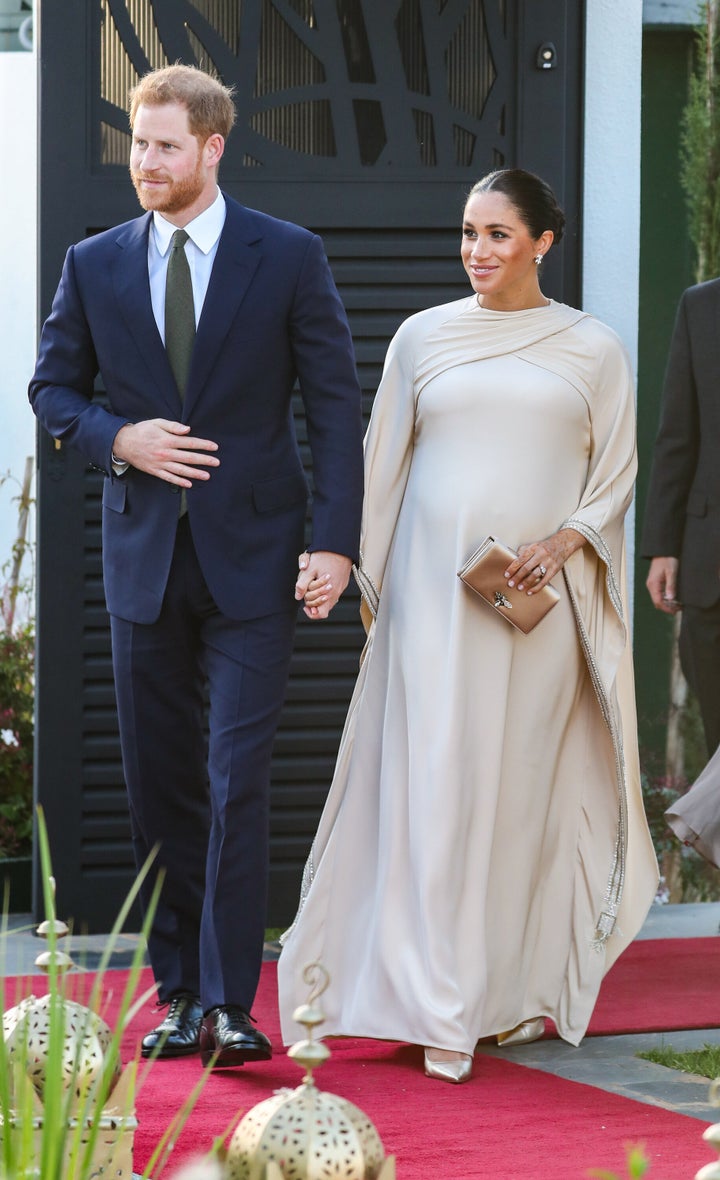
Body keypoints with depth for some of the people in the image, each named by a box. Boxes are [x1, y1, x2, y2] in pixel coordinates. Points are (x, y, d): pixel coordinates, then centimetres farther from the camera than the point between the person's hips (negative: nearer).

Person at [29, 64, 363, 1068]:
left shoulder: (289, 258, -2)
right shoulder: (94, 265, 6)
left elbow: (334, 407, -3)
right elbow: (52, 387, 14)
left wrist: (336, 540, -12)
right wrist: (116, 439, -7)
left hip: (251, 558, -3)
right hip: (143, 554, 3)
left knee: (237, 779, -10)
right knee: (160, 786, 8)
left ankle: (229, 1004, -10)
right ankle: (181, 992, 18)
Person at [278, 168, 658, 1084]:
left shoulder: (592, 349, 6)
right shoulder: (423, 338, 8)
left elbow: (617, 471, 8)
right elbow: (383, 464, 12)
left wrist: (565, 540, -9)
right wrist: (370, 583, 8)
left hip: (542, 594, 0)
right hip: (435, 586, 0)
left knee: (526, 786, 2)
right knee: (437, 778, -7)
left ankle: (516, 990, 14)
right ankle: (444, 1009, -5)